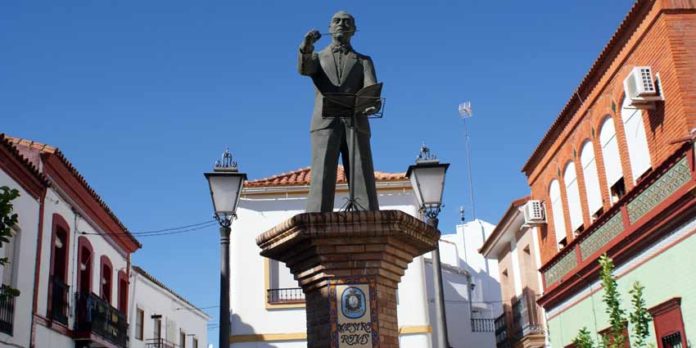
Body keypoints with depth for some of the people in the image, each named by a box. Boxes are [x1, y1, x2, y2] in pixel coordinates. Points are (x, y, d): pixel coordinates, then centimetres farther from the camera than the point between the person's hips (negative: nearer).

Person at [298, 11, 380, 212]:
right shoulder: (317, 58, 24)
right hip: (326, 125, -1)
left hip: (355, 126, 1)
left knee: (363, 183, -12)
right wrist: (306, 45, -26)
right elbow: (303, 69, -3)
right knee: (322, 180, -16)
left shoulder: (363, 61, 23)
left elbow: (371, 86, 1)